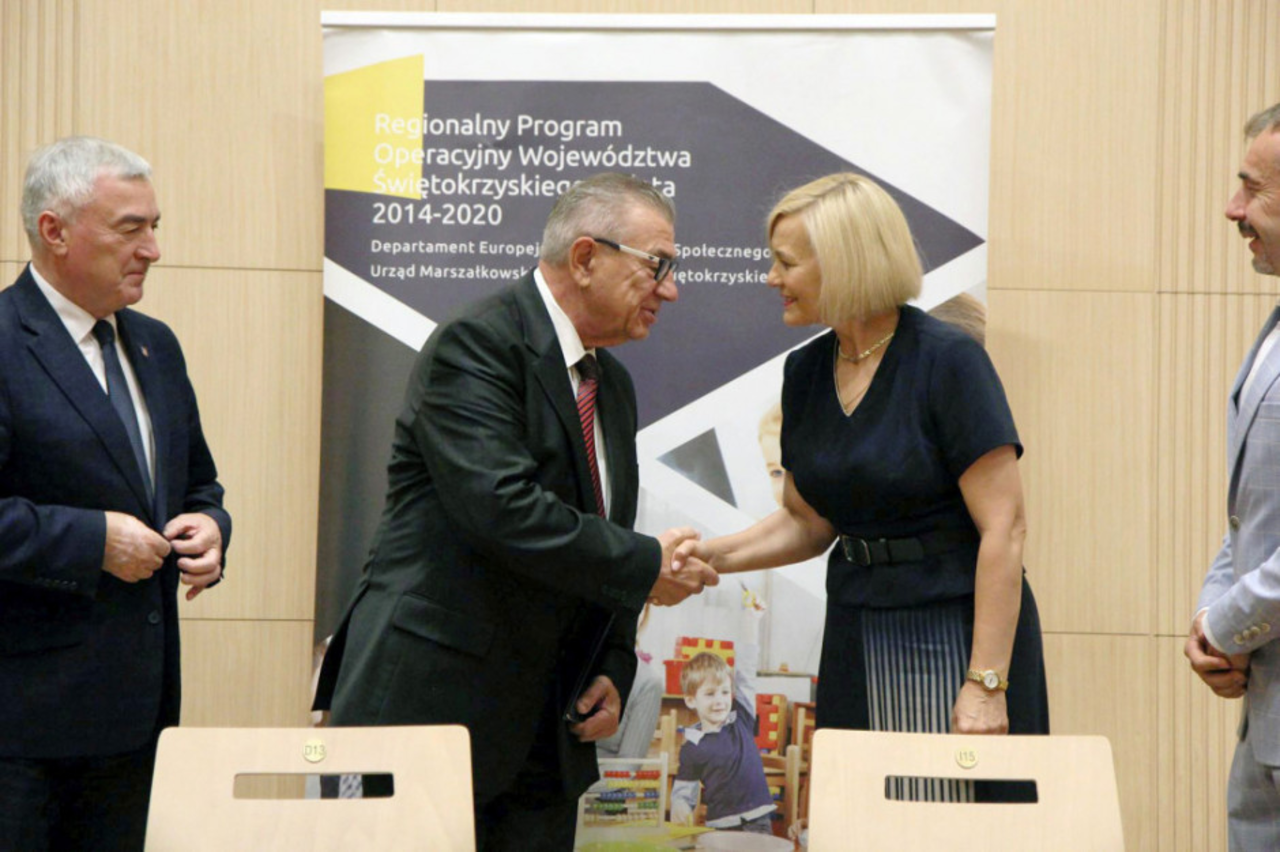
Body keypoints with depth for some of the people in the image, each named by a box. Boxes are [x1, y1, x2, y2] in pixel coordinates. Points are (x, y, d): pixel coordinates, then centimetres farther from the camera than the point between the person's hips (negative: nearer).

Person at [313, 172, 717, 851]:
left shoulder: (612, 385, 16)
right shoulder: (477, 345, -11)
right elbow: (501, 508, -24)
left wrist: (614, 668, 6)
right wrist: (645, 566, -16)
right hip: (432, 700, -8)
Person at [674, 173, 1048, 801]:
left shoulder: (946, 360, -14)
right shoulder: (806, 372, 7)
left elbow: (1004, 528, -16)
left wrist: (987, 684, -20)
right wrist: (714, 556, -2)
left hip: (956, 632, -6)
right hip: (855, 637, 7)